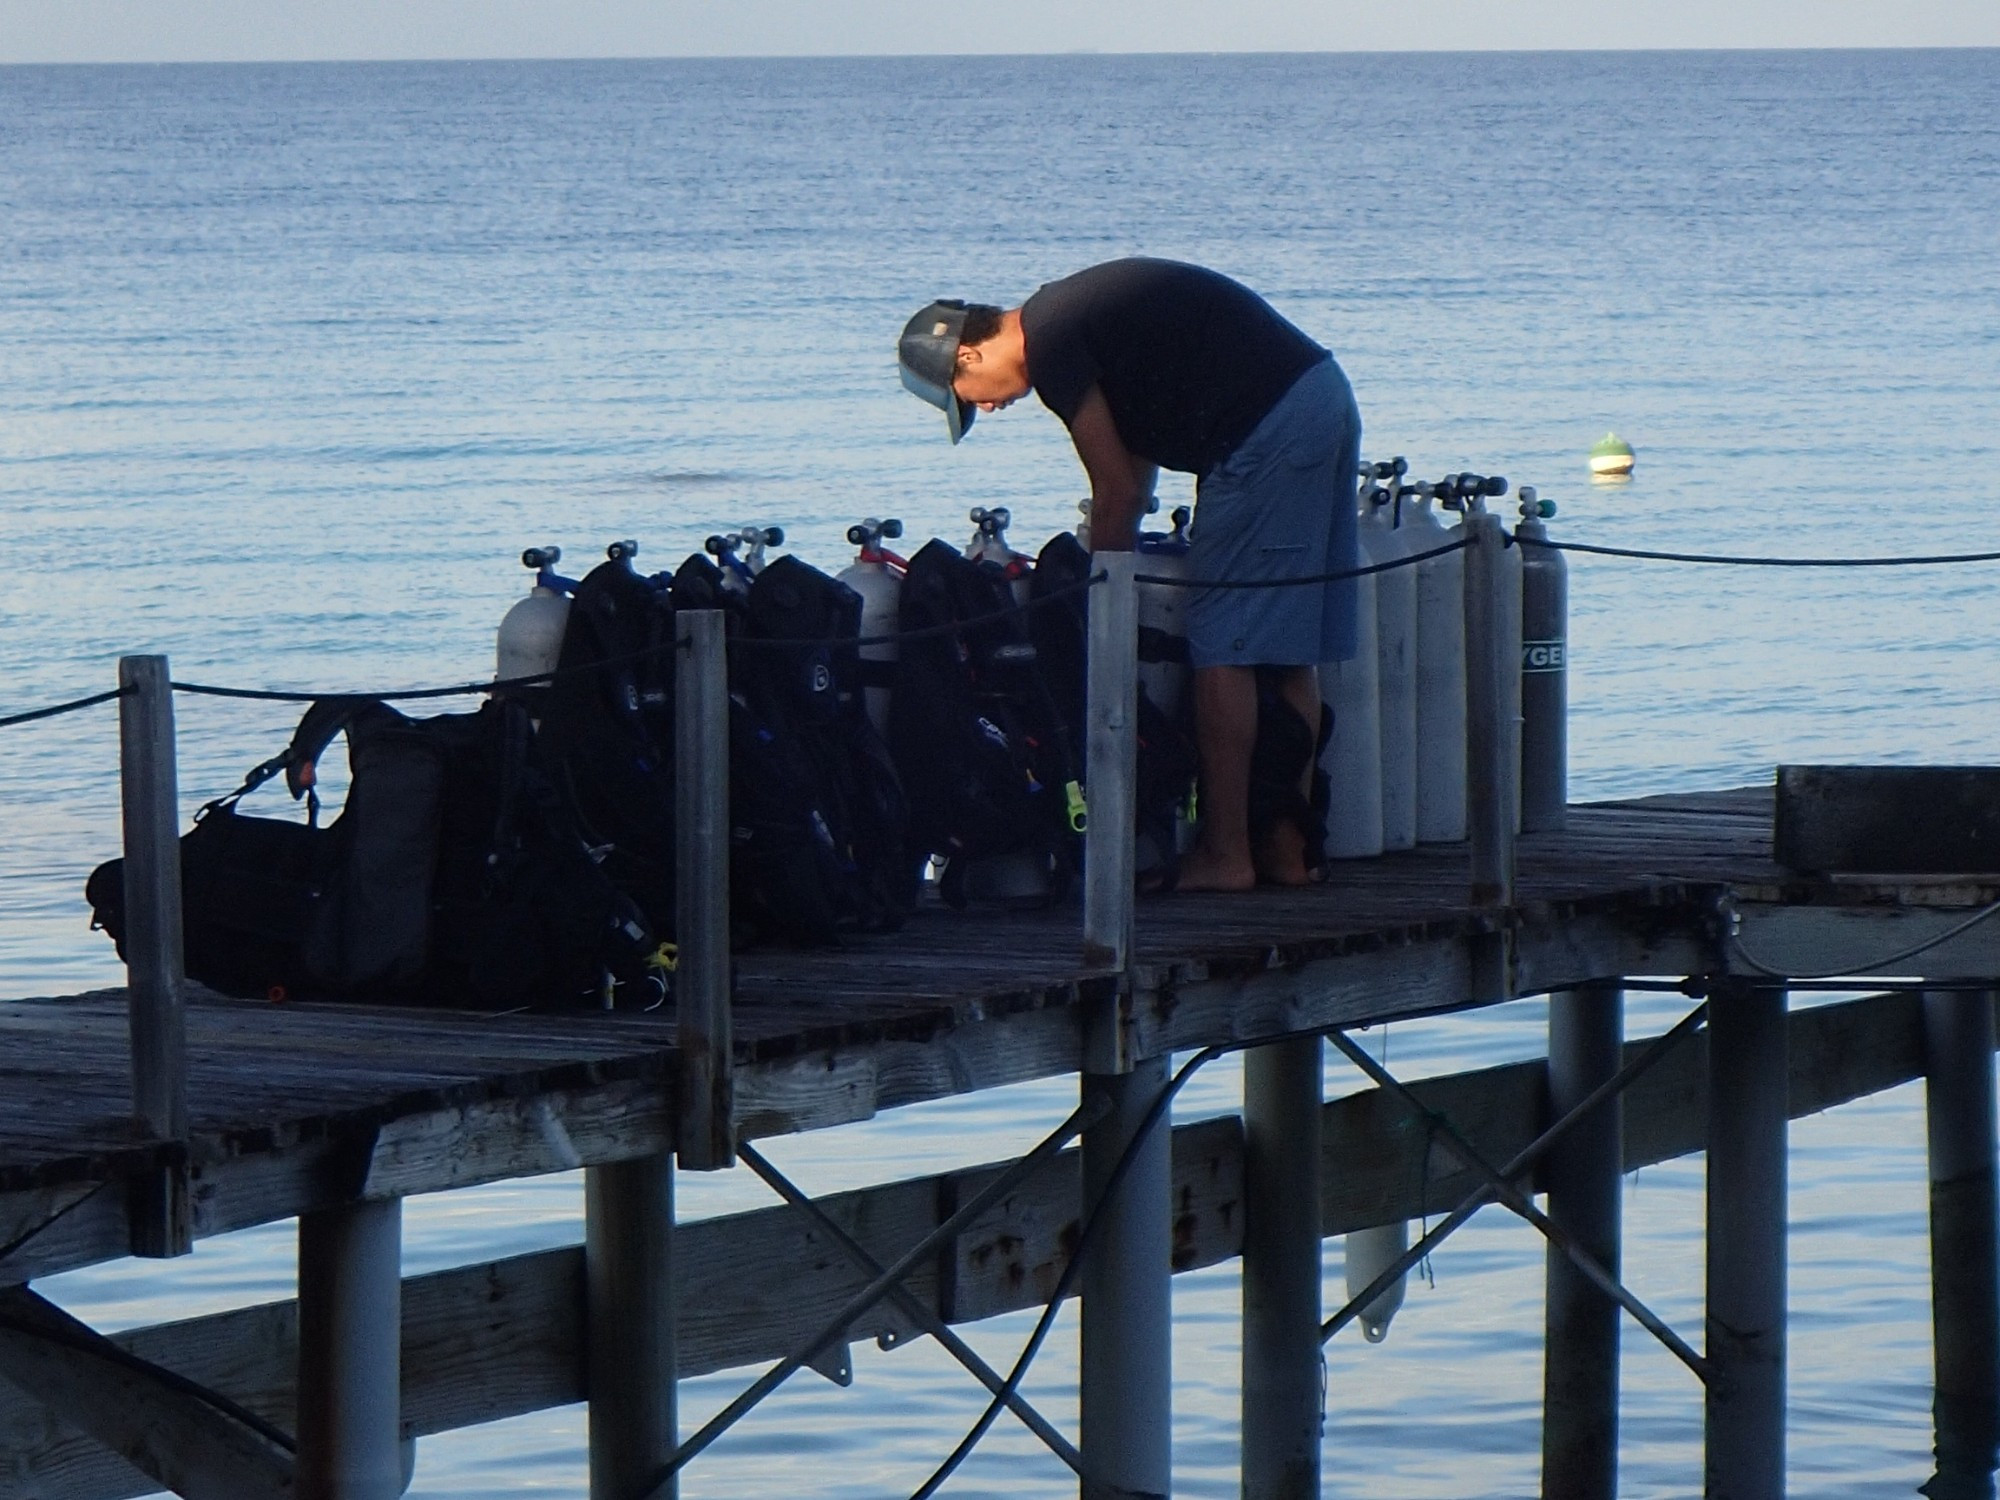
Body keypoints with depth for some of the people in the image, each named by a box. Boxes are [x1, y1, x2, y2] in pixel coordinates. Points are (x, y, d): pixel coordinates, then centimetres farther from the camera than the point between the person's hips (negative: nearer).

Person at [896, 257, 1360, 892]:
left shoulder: (1050, 346, -9)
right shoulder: (1066, 312, 19)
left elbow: (1119, 493, -5)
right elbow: (1136, 476, 23)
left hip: (1267, 429, -10)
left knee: (1223, 647, -4)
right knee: (1286, 648, 12)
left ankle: (1224, 853, -3)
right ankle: (1287, 847, 14)